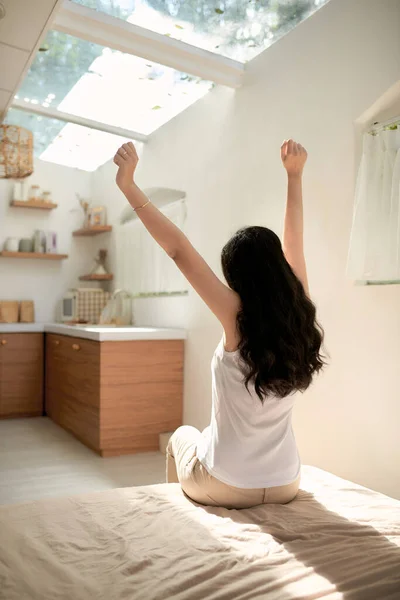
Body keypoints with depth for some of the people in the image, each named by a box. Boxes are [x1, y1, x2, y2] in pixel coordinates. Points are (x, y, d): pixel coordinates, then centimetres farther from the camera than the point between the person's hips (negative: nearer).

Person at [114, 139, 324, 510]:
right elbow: (293, 242, 1)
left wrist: (129, 187, -24)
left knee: (182, 437, 29)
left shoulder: (239, 318, -24)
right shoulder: (300, 314, -11)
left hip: (226, 488, -4)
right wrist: (295, 176, 10)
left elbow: (178, 249, -24)